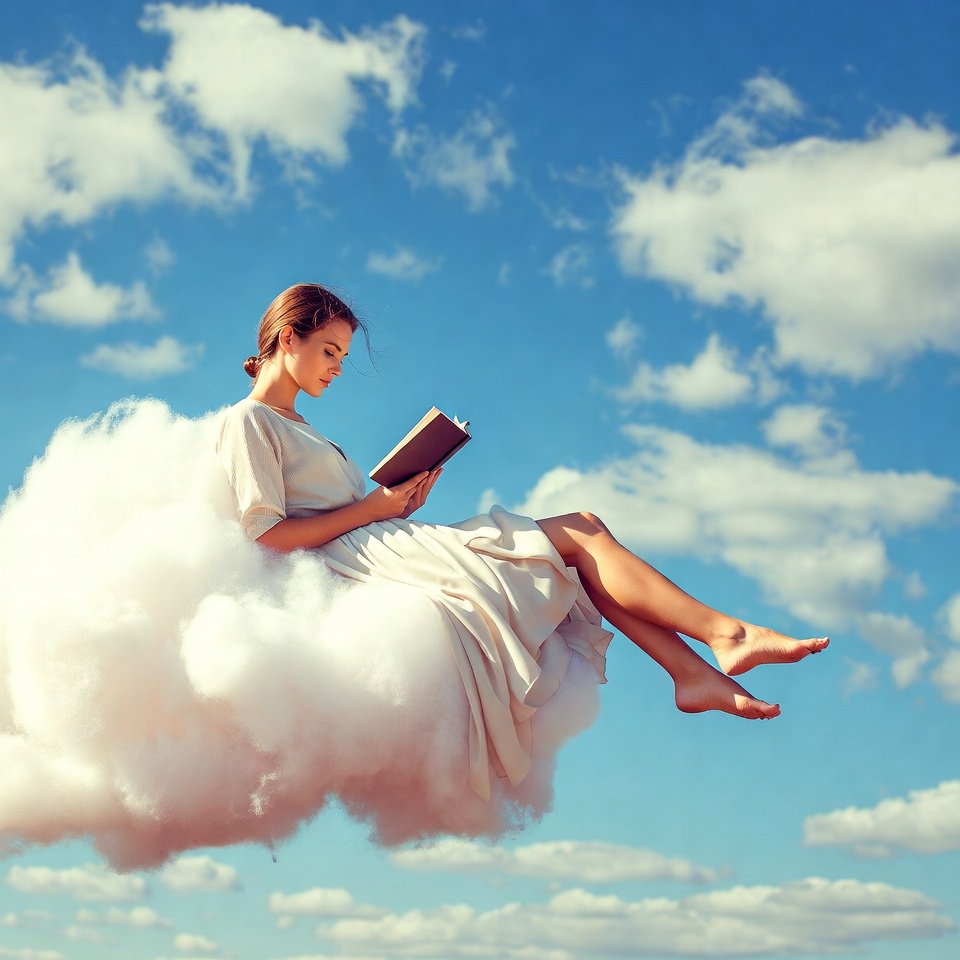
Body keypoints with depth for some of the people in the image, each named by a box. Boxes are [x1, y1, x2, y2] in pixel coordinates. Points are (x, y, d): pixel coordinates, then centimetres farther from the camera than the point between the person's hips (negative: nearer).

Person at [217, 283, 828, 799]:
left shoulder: (296, 427, 28)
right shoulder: (249, 423, -1)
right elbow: (268, 535, -13)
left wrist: (396, 500, 3)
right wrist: (373, 509, -11)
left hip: (396, 544, 9)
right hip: (368, 559, -9)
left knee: (584, 528, -3)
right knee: (579, 536, -13)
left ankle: (693, 672, -13)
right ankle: (726, 634, -14)